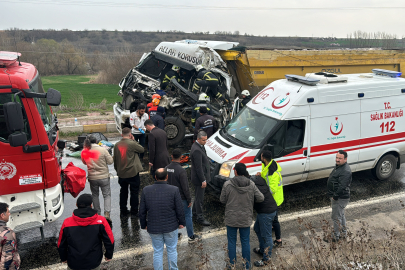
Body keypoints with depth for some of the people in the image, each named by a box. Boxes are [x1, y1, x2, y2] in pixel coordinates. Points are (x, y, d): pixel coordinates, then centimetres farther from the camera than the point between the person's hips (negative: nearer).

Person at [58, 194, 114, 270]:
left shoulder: (67, 223, -9)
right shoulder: (101, 221, -14)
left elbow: (61, 244, 3)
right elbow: (110, 241, -8)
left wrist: (63, 258, 20)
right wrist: (109, 255, 8)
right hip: (94, 263, -1)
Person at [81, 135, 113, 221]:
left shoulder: (85, 152, -5)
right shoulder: (102, 150, -14)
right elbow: (110, 161, -8)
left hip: (92, 177, 3)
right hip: (104, 177, -2)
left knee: (95, 195, 19)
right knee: (107, 195, 7)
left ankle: (97, 214, 24)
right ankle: (107, 213, -8)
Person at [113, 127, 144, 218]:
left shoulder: (117, 145, 1)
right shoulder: (132, 143, -16)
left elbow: (115, 159, 9)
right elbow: (142, 149, -1)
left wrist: (117, 169, 22)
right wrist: (134, 140, 3)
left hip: (121, 173, 5)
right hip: (133, 173, -5)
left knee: (123, 191, 17)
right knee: (134, 192, 7)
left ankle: (123, 211, 25)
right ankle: (134, 212, 13)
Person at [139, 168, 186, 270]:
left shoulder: (146, 190, -8)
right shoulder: (174, 190, -15)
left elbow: (142, 211, -1)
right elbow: (179, 210, -9)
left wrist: (144, 224, 12)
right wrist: (181, 222, 6)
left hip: (153, 228, 1)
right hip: (171, 227, -1)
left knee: (157, 252, 14)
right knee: (172, 250, 16)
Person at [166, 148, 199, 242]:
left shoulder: (167, 168, -4)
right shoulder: (181, 170, -25)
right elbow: (185, 188, -21)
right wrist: (189, 200, -10)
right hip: (182, 198, -6)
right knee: (188, 217, 9)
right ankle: (191, 237, 19)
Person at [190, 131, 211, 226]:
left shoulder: (200, 146, 6)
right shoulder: (196, 150, -27)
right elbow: (198, 167, -26)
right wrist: (203, 180, -21)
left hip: (202, 176, 10)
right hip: (199, 178, -10)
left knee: (198, 196, 24)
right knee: (199, 198, 2)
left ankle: (195, 212, 41)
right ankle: (200, 218, 13)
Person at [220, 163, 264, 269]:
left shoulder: (227, 184, -14)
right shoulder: (251, 184, -8)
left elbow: (222, 200, -5)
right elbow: (261, 198, -3)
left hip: (231, 219, -1)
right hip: (246, 219, 2)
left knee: (232, 242, 14)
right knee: (245, 242, 15)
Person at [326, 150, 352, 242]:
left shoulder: (345, 171, -26)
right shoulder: (339, 166, 7)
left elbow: (342, 187, -30)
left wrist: (335, 197, -21)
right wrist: (333, 196, 18)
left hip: (340, 198, -11)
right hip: (336, 196, 11)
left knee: (336, 217, 1)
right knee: (341, 215, 23)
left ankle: (336, 237, 13)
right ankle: (344, 233, 38)